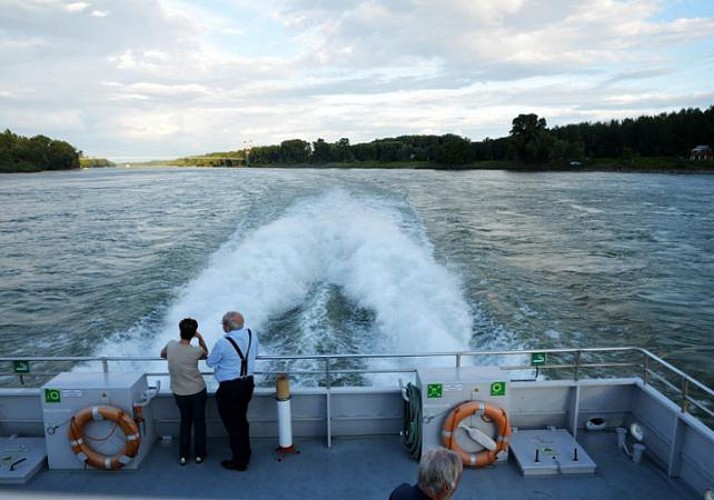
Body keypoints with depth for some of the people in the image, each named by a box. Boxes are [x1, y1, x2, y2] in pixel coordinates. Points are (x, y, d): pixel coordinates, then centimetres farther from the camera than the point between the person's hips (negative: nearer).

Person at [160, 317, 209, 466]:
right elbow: (206, 354, 4)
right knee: (199, 423, 13)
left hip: (179, 393, 3)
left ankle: (183, 455, 24)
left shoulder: (171, 345, -11)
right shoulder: (196, 350, -20)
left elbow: (162, 355, 11)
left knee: (185, 422, 20)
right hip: (197, 391, -3)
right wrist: (200, 338, -7)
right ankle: (199, 454, 24)